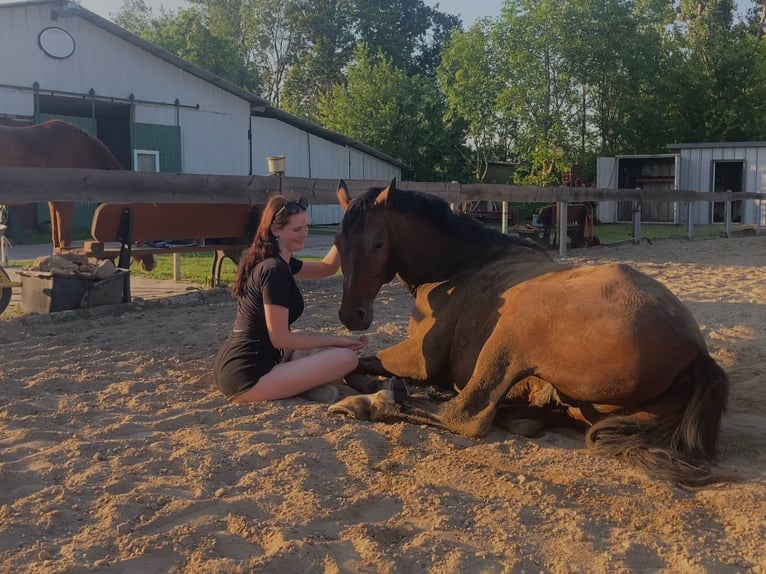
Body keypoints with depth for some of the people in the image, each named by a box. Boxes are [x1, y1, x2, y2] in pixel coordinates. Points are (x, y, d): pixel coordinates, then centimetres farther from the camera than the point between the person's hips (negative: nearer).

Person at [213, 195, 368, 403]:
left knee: (300, 338, 35)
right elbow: (280, 338, -15)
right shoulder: (275, 270, -14)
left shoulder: (272, 261, 16)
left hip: (231, 368, 9)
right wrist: (336, 340, -5)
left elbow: (327, 268, 25)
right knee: (346, 358, -12)